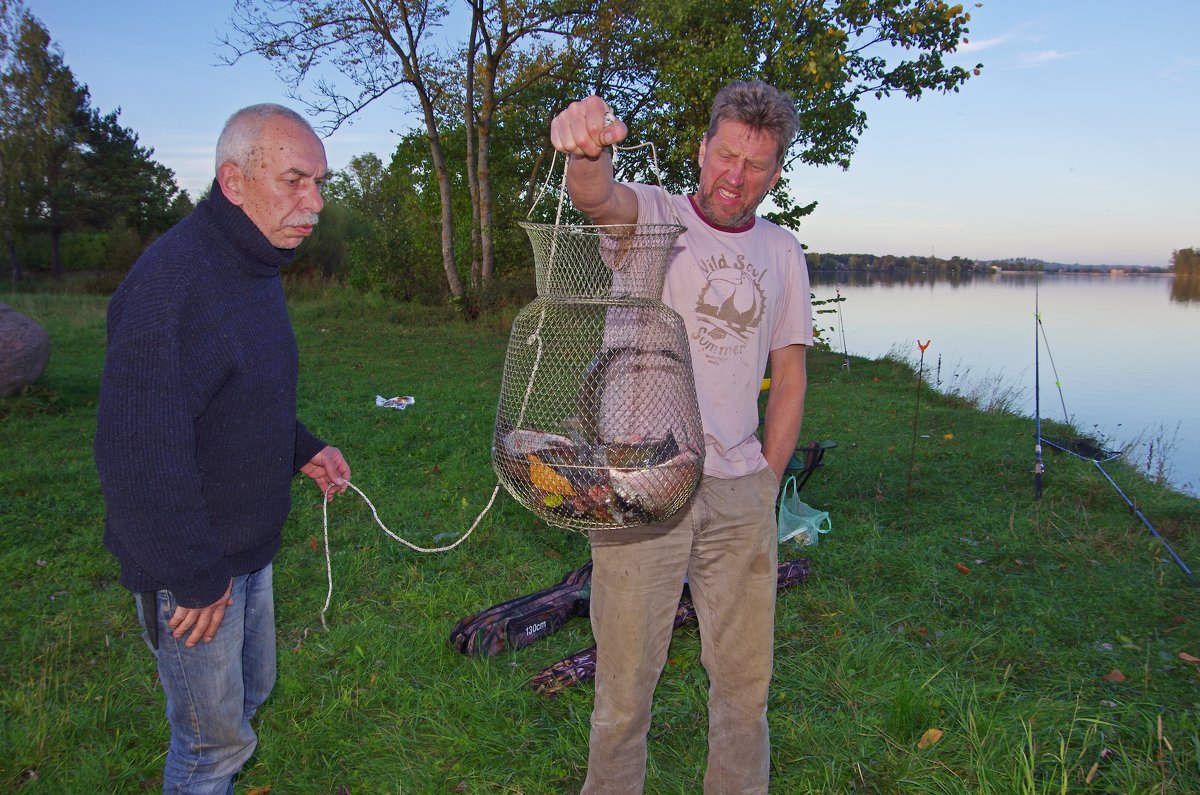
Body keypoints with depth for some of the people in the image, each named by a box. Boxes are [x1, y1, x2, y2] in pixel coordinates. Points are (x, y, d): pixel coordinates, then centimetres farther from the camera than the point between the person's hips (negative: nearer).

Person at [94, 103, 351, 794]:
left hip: (247, 548, 9)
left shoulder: (256, 269, 6)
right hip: (191, 568, -9)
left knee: (250, 692, 26)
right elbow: (136, 454, -29)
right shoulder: (172, 281, -27)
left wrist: (301, 450, 6)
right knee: (215, 734, 9)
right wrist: (194, 577, -22)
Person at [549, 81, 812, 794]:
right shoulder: (652, 215, -2)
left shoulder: (783, 253, 10)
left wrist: (766, 484, 8)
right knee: (626, 674, 6)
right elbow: (598, 199, -26)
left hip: (741, 492, 4)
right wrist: (588, 148, -49)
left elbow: (790, 376, 14)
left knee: (746, 677, 15)